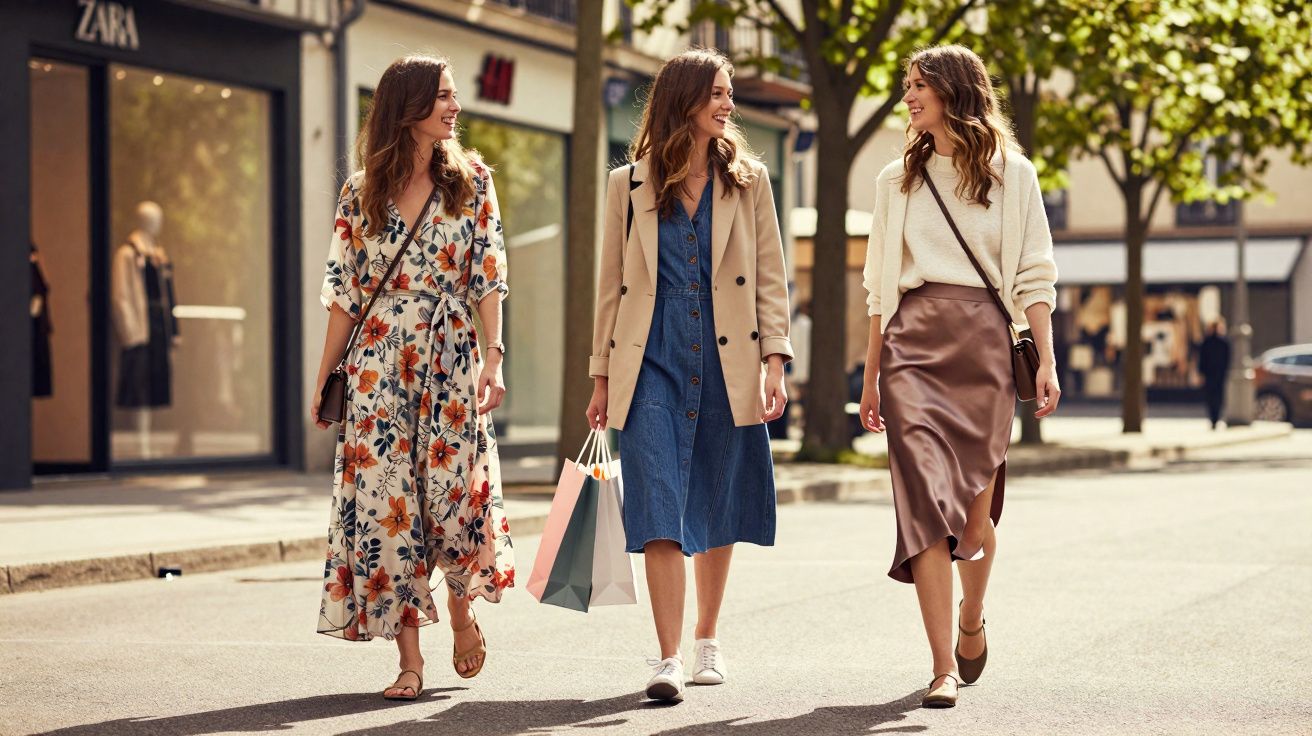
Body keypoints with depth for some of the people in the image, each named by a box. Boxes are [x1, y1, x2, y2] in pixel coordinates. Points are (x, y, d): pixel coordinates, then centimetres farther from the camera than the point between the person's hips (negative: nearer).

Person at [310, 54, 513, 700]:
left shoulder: (472, 182, 6)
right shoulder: (361, 195, 6)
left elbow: (489, 281, 1)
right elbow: (344, 294, 8)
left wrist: (492, 361, -9)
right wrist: (323, 380, 5)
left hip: (451, 363, 0)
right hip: (378, 368, 0)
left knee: (454, 493, -4)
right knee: (384, 501, -4)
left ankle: (462, 605, 28)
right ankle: (409, 658, 2)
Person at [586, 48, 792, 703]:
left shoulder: (748, 182, 9)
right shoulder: (628, 185, 7)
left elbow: (770, 278, 6)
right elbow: (612, 285, 10)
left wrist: (774, 360, -5)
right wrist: (601, 375, 7)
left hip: (727, 365, 1)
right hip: (651, 364, -1)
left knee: (717, 508, 9)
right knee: (659, 507, -11)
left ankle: (707, 638, 26)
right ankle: (669, 658, -13)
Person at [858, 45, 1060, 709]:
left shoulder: (1011, 174, 8)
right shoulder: (897, 180, 16)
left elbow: (1034, 277, 4)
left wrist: (1046, 362, -5)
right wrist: (871, 377, 13)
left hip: (984, 343, -1)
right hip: (912, 346, 2)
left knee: (974, 510, 1)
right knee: (925, 501, -12)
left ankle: (972, 620, 33)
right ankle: (943, 670, -13)